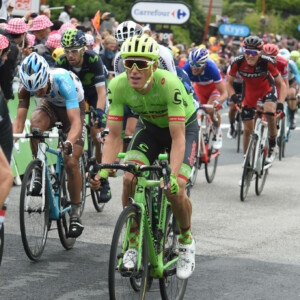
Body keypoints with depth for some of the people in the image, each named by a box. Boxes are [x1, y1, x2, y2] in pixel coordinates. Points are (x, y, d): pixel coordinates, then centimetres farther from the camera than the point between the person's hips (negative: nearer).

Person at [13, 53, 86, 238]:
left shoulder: (64, 81, -40)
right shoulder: (27, 87, -28)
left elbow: (76, 122, -46)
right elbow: (19, 120, -26)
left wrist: (69, 142, -64)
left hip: (74, 107, -3)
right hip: (51, 105, 3)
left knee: (71, 163, -12)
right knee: (35, 124, -34)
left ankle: (76, 214, 2)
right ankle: (39, 172, -14)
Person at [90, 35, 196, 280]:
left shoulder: (169, 84, -37)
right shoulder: (118, 86, -26)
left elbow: (178, 137, -38)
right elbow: (114, 136, -21)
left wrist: (172, 175, -51)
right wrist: (104, 170, -36)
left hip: (184, 127, -3)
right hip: (149, 127, 3)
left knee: (175, 192, -20)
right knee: (129, 179, -20)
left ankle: (186, 241, 10)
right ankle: (133, 244, -1)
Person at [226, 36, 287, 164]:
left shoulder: (267, 62, -30)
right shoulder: (237, 62, -26)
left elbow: (281, 84, -22)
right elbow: (229, 82, -10)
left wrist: (280, 103, -37)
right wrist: (233, 96, -31)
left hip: (267, 88, -3)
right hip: (250, 90, 3)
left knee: (269, 110, -35)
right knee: (247, 129, 3)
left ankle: (273, 145, -13)